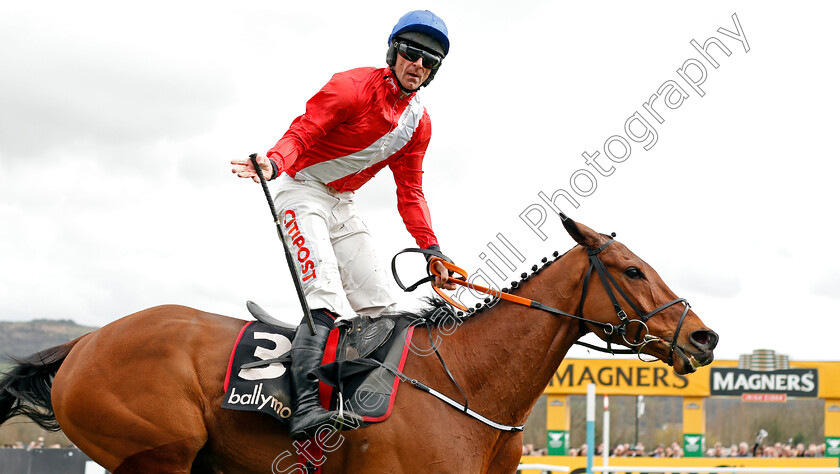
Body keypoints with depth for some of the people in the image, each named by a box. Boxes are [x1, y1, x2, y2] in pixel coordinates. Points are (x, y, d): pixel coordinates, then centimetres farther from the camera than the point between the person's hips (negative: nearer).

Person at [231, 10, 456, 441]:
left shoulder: (418, 122, 6)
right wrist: (273, 162, -45)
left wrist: (432, 250, 2)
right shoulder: (353, 87, -16)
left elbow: (410, 194, 11)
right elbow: (302, 132, -23)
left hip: (341, 204, 8)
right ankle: (304, 406, -36)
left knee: (379, 304, 1)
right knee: (326, 296, -26)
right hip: (301, 191, -8)